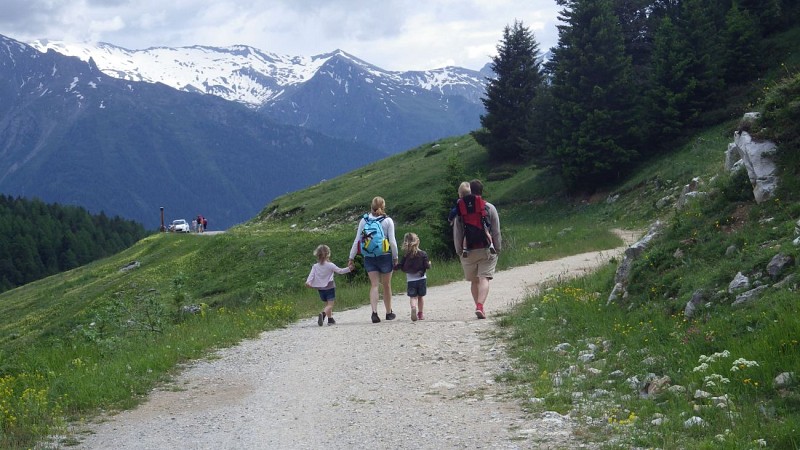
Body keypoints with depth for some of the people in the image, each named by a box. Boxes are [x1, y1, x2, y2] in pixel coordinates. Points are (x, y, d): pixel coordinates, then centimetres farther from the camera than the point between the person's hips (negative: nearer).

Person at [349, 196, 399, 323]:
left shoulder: (364, 220, 1)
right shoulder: (387, 221, -6)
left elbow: (357, 240, 1)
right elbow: (392, 241, -8)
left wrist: (351, 257, 6)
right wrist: (395, 257, 3)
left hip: (369, 258, 1)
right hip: (385, 256, -1)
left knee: (374, 285, 2)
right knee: (387, 285, 13)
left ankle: (374, 311, -16)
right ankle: (389, 312, 25)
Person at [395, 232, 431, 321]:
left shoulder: (405, 255, -5)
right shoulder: (423, 254, -5)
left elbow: (401, 267, -6)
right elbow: (427, 266, -8)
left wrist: (395, 266, 14)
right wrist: (429, 263, 14)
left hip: (410, 280, -1)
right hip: (421, 278, 1)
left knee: (413, 297, 3)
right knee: (421, 296, 15)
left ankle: (413, 307, -26)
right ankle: (420, 313, 20)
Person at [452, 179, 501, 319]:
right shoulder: (489, 208, -1)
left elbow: (457, 233, 3)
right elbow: (496, 231, -1)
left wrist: (459, 250, 10)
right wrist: (497, 248, 8)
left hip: (468, 251, 2)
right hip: (486, 249, -1)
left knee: (474, 281, 14)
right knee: (484, 279, -7)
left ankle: (478, 306, 18)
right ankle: (480, 306, -24)